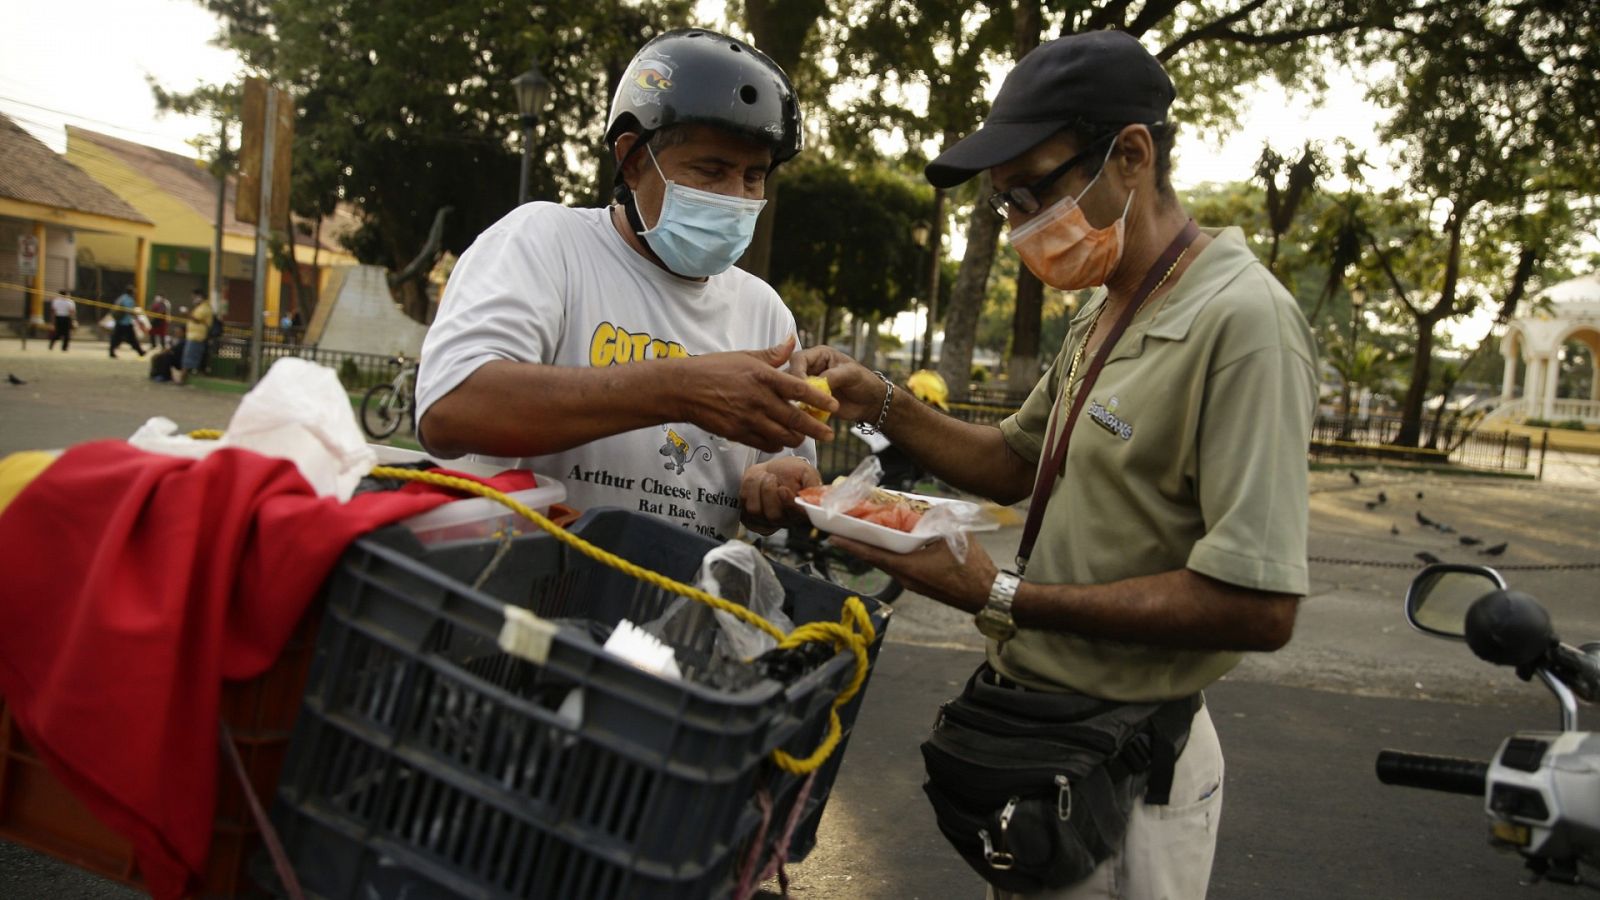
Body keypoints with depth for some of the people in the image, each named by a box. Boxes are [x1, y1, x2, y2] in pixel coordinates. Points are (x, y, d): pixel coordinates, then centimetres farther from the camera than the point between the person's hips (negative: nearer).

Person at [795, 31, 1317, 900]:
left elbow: (1259, 606, -27)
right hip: (1029, 730, 8)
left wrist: (1002, 596, -24)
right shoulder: (1102, 315, 10)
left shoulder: (1242, 322, -21)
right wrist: (880, 404, 2)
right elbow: (1016, 462, 18)